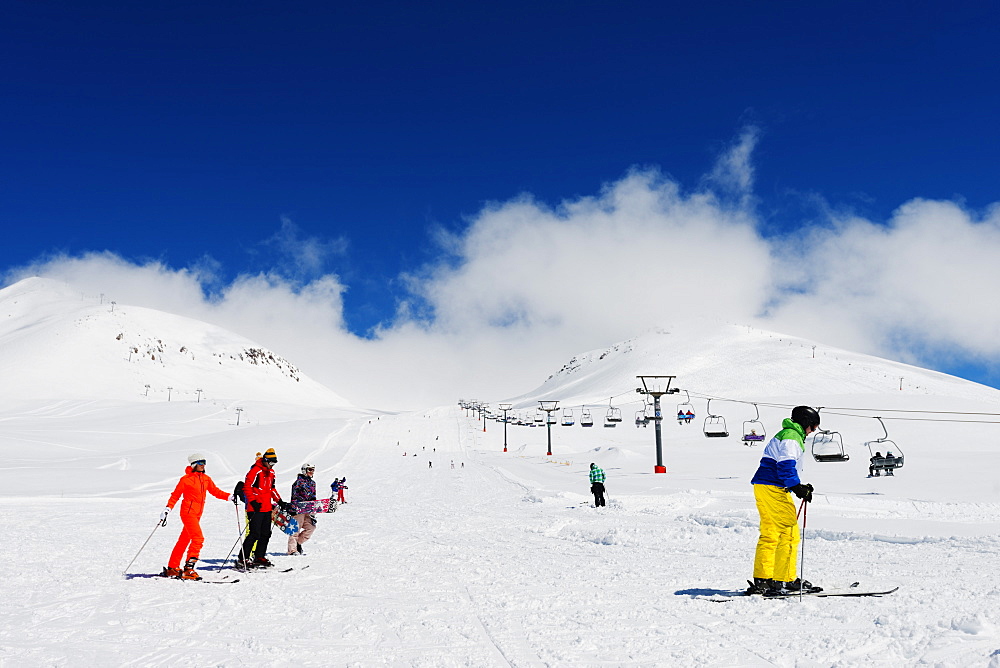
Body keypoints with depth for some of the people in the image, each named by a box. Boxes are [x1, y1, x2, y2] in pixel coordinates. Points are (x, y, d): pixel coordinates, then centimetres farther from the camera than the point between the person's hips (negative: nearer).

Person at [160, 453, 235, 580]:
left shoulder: (206, 479, 12)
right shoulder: (186, 479, -5)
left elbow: (215, 491, 13)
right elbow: (175, 495, -3)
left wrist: (229, 497, 0)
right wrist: (168, 509, -13)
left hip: (197, 514, 7)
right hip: (188, 512, -7)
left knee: (184, 540, 14)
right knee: (198, 538, -18)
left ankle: (172, 568, 25)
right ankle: (188, 569, -17)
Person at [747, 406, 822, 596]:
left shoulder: (785, 435, 23)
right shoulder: (791, 438, -9)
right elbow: (786, 466, -20)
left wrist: (801, 487, 20)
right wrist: (798, 488, -21)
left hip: (763, 487, 11)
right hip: (773, 488, -11)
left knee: (769, 534, 12)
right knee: (789, 533, -7)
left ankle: (761, 580, 14)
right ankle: (785, 580, -5)